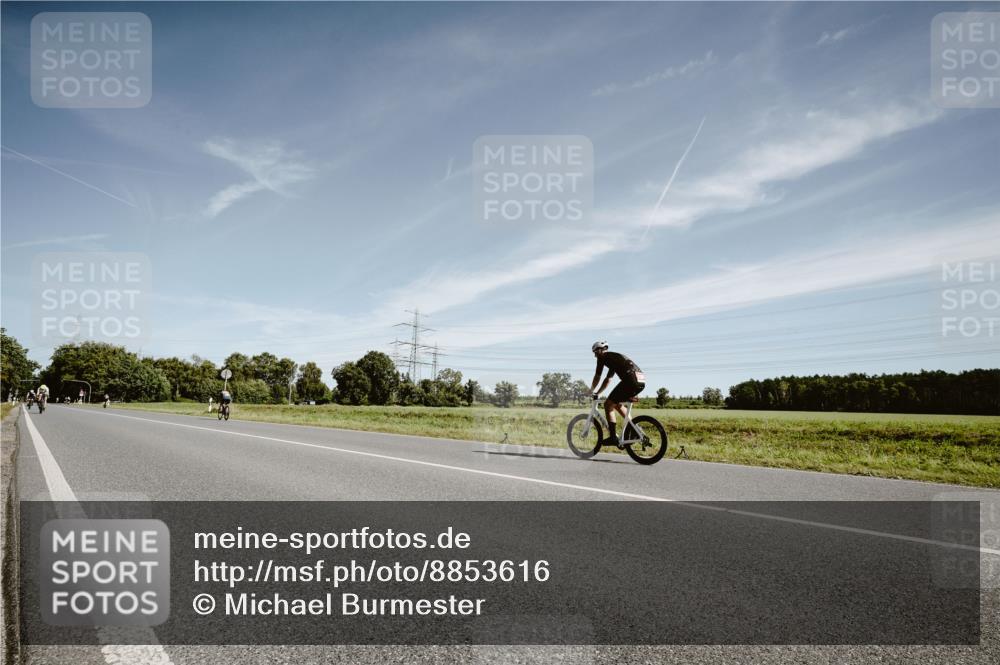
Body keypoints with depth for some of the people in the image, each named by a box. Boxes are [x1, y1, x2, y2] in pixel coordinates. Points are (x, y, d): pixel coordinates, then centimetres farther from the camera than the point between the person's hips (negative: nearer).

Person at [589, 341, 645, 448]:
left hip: (630, 380, -9)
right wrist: (597, 393, 38)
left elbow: (597, 377, 11)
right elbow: (608, 380, 37)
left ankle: (613, 437, -3)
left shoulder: (603, 357, 7)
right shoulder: (613, 357, 32)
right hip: (641, 382, 9)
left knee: (608, 404, 1)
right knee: (618, 404, 25)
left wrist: (591, 391, 25)